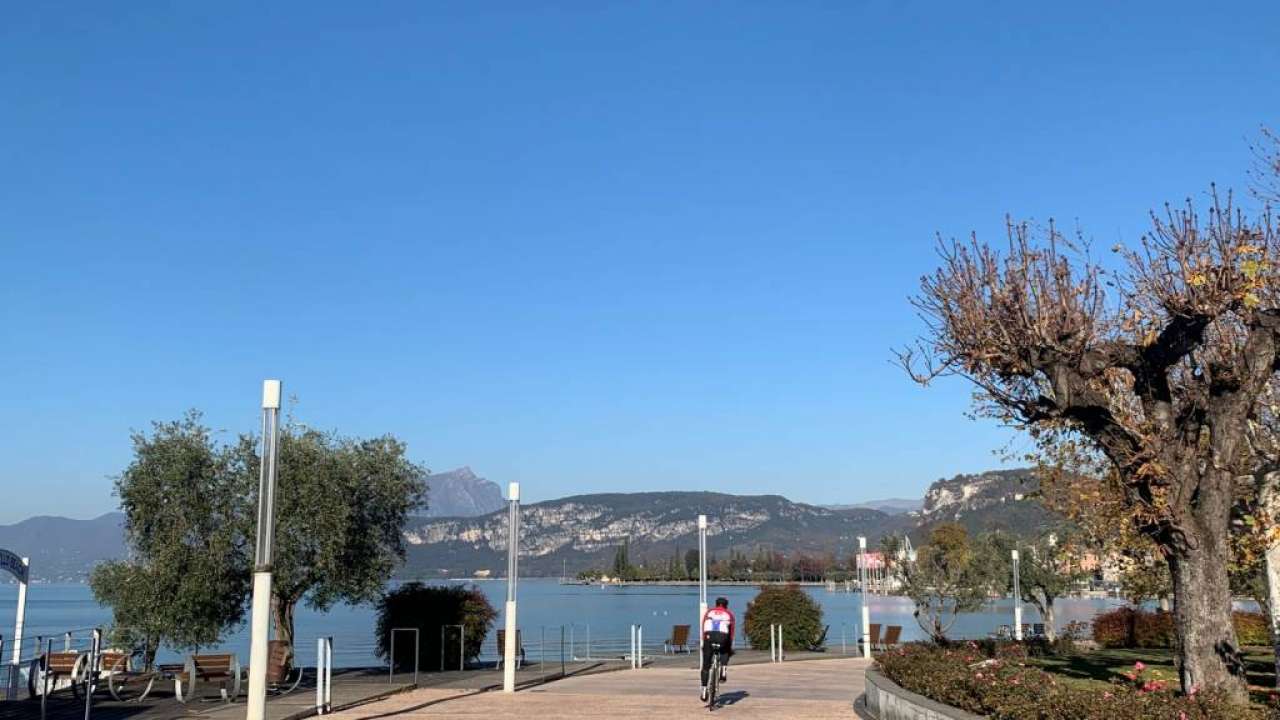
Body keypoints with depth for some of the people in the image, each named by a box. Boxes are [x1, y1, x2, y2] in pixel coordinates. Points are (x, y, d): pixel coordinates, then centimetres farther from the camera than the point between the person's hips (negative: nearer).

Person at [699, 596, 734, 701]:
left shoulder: (709, 612, 25)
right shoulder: (729, 614, 23)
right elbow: (731, 632, 21)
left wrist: (704, 643, 26)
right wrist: (730, 647, 29)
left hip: (709, 638, 1)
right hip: (722, 639, -1)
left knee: (705, 666, 13)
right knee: (725, 651, 35)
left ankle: (704, 690, 8)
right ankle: (723, 671, 14)